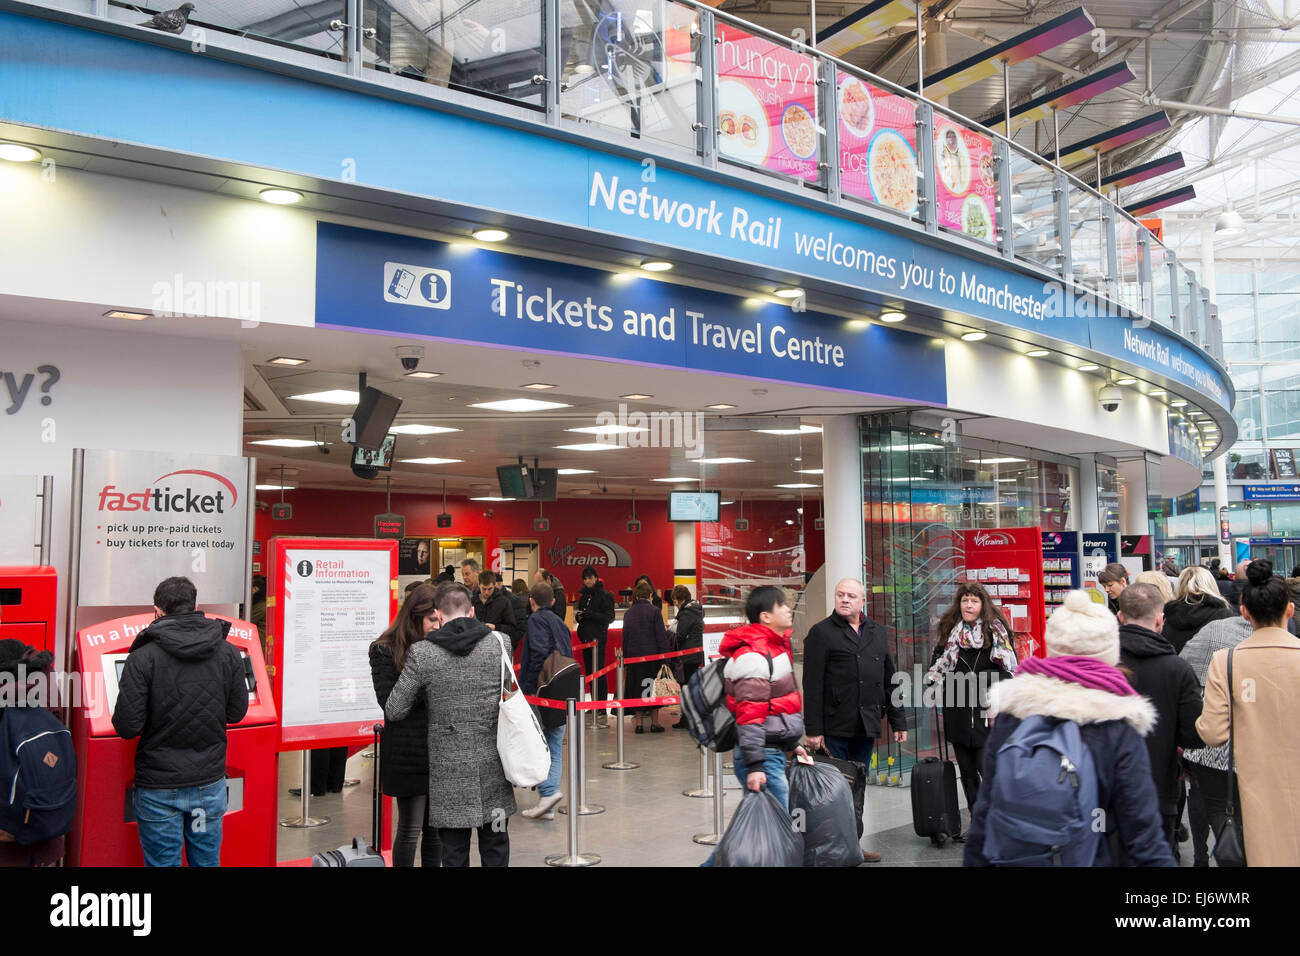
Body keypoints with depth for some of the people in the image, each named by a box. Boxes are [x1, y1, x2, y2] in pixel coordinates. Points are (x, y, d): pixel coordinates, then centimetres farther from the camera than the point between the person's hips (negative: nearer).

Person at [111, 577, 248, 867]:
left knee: (163, 861, 12)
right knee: (208, 860, 18)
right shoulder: (228, 653, -4)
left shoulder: (143, 658, -14)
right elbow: (237, 712, 4)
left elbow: (127, 727, -15)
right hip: (210, 782, 3)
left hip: (159, 787, -3)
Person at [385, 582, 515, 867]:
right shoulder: (499, 643, -3)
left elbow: (393, 711, -4)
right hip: (493, 767, 2)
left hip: (448, 771, -2)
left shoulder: (421, 654, -10)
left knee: (454, 853, 10)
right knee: (495, 848, 15)